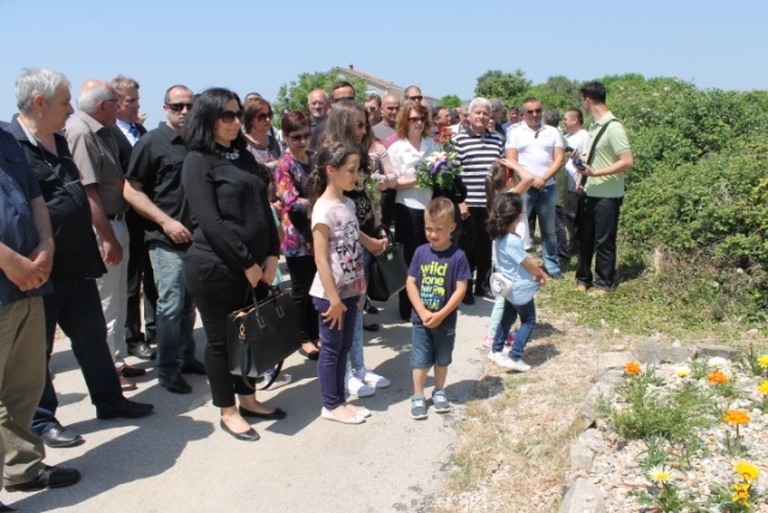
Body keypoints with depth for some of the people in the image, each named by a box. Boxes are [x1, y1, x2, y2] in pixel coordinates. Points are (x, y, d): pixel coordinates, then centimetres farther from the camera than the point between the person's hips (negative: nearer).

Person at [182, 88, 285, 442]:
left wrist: (271, 256, 1)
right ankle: (228, 412, 21)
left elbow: (263, 209, 11)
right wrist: (247, 264, -15)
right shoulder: (198, 161, -8)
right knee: (222, 338, 6)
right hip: (216, 267, -7)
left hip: (256, 265, 7)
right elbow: (210, 221, -16)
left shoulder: (244, 156, 13)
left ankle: (248, 400, 33)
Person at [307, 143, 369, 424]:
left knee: (344, 346, 15)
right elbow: (320, 258, -19)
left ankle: (339, 400, 28)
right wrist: (333, 298, -19)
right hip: (331, 293, -8)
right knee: (331, 348, 6)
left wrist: (359, 287, 12)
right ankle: (331, 406, 19)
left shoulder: (349, 204, 7)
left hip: (350, 290, 8)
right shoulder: (324, 209, -17)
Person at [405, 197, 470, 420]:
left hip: (445, 320, -1)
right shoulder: (420, 252, -6)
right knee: (420, 360, 9)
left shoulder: (458, 256, -12)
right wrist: (422, 312, -14)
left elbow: (461, 289, -13)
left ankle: (439, 392, 36)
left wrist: (440, 315, -17)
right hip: (421, 319, 1)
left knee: (442, 359, 17)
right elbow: (410, 283, -4)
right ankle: (418, 397, 23)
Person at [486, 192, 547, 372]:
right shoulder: (512, 241, -32)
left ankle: (496, 351, 34)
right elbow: (529, 265, -19)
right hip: (521, 289, -8)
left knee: (508, 317, 23)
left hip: (510, 287, 8)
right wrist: (541, 274, 0)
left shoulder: (500, 236, -3)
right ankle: (515, 358, 8)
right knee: (529, 321, 9)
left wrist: (537, 271, -1)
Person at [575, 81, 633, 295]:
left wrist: (595, 172, -24)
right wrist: (582, 164, 5)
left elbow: (628, 162, -21)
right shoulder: (595, 126, 9)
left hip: (607, 195, -8)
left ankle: (604, 283, 17)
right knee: (584, 238, 15)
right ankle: (583, 278, 28)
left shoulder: (613, 127, -17)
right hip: (589, 193, 8)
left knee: (604, 242, 4)